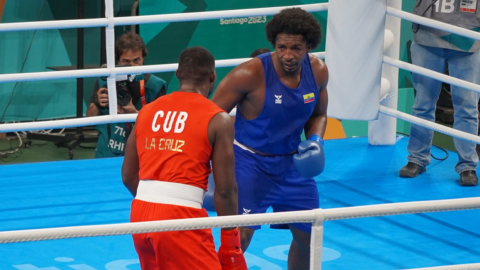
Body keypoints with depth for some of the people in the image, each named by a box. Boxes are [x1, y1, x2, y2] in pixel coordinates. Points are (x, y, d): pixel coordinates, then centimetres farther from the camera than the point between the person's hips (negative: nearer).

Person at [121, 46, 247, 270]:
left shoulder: (148, 111, 13)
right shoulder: (217, 120, -2)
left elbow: (128, 176, 15)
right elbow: (225, 189, -4)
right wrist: (230, 239, 4)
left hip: (140, 213, 6)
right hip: (181, 218, -6)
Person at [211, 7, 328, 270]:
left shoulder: (317, 71, -8)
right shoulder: (251, 74, -24)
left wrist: (315, 141, -10)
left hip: (291, 162, 6)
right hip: (249, 162, -6)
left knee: (309, 235, 14)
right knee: (239, 235, -18)